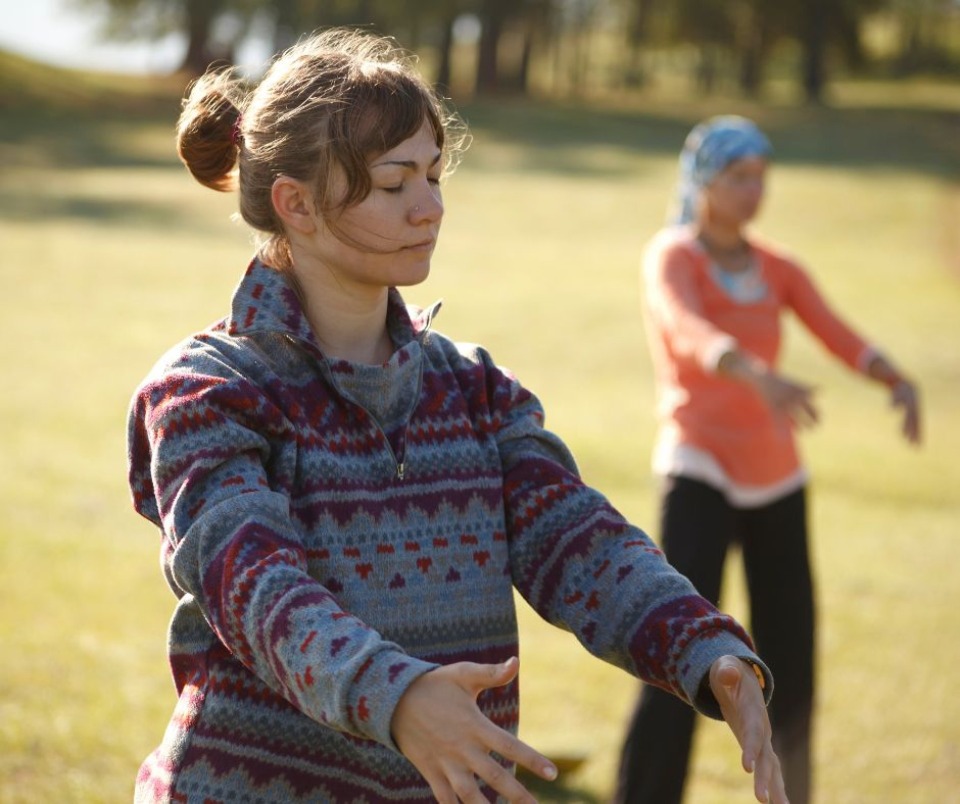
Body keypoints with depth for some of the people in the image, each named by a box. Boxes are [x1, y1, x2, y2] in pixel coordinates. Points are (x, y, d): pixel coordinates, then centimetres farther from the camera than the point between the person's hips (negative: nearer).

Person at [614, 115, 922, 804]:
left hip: (776, 476, 6)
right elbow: (690, 333, -29)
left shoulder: (777, 268, 9)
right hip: (701, 473, -5)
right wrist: (760, 376, -49)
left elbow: (842, 338, -5)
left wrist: (899, 382, -26)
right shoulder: (671, 257, -8)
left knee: (791, 655, 10)